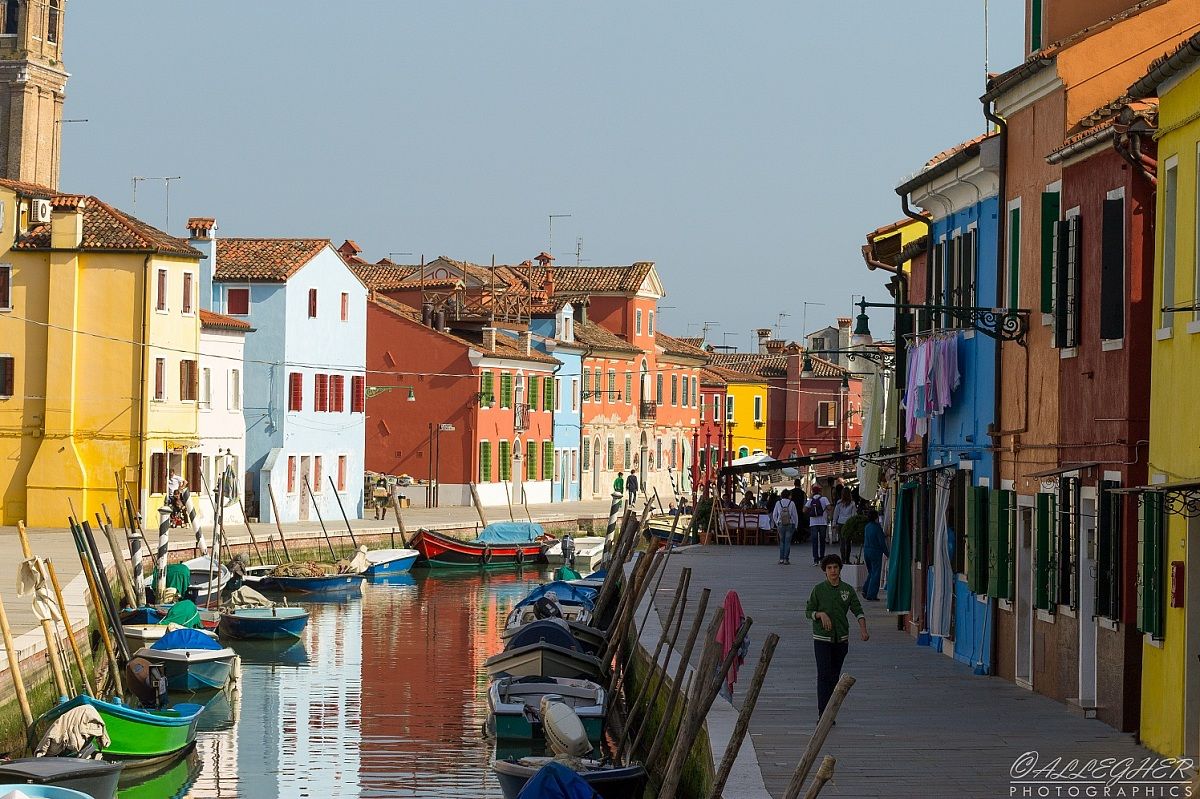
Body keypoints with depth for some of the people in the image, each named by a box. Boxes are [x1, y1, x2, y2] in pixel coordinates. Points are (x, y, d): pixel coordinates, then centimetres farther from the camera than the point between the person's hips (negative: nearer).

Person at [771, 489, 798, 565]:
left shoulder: (778, 503, 0)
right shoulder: (791, 503, -6)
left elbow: (774, 515, 3)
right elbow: (795, 515, -3)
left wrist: (777, 523, 13)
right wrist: (795, 525, 6)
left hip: (780, 524, 2)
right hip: (790, 524, -2)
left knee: (782, 541, 12)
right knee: (788, 541, 3)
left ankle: (781, 558, 7)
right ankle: (786, 559, 0)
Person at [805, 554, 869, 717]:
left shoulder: (847, 590, 4)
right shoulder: (818, 589, -2)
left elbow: (858, 610, 1)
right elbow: (808, 612, 2)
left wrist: (863, 630, -15)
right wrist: (821, 614, -19)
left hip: (841, 638, 3)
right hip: (822, 638, -3)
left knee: (835, 676, 8)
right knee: (824, 675, -10)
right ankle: (822, 714, -13)